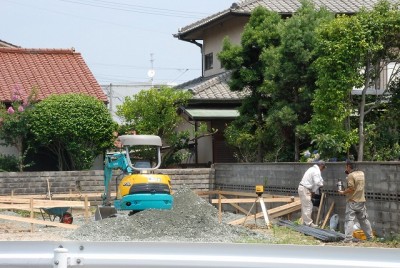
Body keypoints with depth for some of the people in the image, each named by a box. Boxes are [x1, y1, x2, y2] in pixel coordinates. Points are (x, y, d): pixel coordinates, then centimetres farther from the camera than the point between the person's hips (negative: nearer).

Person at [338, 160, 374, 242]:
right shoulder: (362, 173, 9)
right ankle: (370, 236, 23)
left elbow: (351, 188, -21)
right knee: (364, 219, 17)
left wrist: (343, 192, -4)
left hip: (352, 201, -7)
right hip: (361, 200, 7)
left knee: (349, 219, -8)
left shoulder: (351, 175, -14)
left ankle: (348, 238, -16)